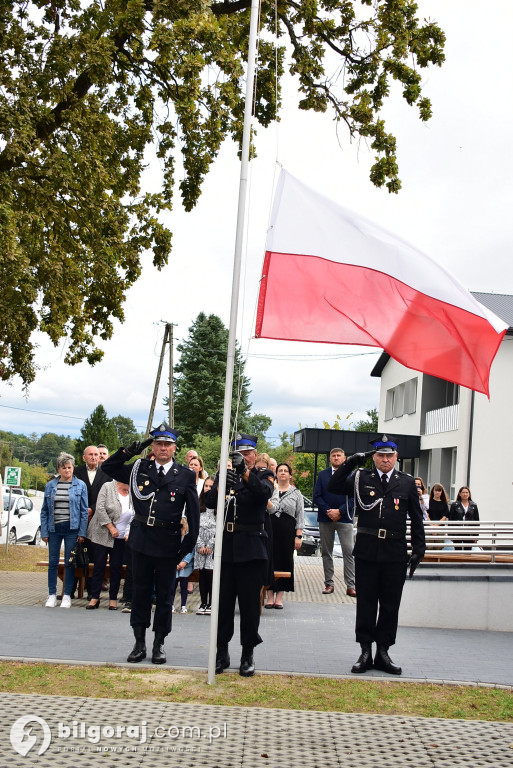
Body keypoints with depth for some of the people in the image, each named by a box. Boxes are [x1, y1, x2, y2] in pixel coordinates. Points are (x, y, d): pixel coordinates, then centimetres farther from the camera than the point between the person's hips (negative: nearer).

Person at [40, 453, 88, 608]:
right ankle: (52, 595, 14)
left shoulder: (80, 485, 1)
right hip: (54, 528, 2)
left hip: (72, 529, -2)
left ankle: (67, 596, 11)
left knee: (69, 563, 2)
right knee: (53, 562, 5)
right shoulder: (50, 485, 7)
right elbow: (44, 510, 9)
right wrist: (44, 532, 2)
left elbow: (84, 511, 1)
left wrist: (82, 532, -5)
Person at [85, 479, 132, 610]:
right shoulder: (107, 487, -5)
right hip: (102, 534, -3)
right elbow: (100, 508, -11)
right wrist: (111, 528, -14)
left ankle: (113, 598, 13)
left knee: (116, 567, 5)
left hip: (121, 537, 3)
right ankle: (94, 597, 8)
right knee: (99, 565, 0)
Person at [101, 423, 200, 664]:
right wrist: (128, 452, -4)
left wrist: (188, 544, -4)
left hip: (168, 543, -2)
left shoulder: (185, 476, -1)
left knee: (164, 595, 8)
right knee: (140, 592, 9)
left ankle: (159, 644, 19)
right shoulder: (139, 469, 5)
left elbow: (193, 513, 1)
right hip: (141, 540, 2)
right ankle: (139, 643, 20)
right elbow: (107, 467, 12)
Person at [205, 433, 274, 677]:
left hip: (251, 549, -2)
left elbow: (264, 493, -19)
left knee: (250, 603, 3)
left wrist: (245, 472, -33)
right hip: (226, 547, 2)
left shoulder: (263, 475, 4)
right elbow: (210, 502, -4)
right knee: (223, 602, 6)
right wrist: (221, 485, -25)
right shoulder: (224, 474, 10)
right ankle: (222, 653, 18)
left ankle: (248, 655, 14)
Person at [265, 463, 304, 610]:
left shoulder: (296, 493, 9)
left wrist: (299, 536, -1)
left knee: (285, 560, 1)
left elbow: (300, 516, 6)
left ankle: (279, 597, 9)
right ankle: (270, 596, 7)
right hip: (271, 527, 0)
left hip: (288, 530, 1)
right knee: (270, 560, -1)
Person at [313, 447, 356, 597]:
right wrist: (328, 511, -10)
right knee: (326, 552, 6)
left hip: (344, 518, -2)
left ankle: (350, 586, -5)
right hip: (325, 518, 2)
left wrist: (339, 511, -12)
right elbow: (316, 496, 3)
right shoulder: (322, 475, 9)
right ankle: (329, 583, 14)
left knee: (348, 552, -7)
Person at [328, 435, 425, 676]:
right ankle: (366, 652, 15)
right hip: (367, 551, -1)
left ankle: (383, 652, 19)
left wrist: (418, 549, 1)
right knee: (366, 602, 6)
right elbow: (333, 487, -2)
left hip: (395, 553, 1)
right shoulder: (361, 478, 5)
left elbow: (416, 518, 7)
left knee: (390, 605, 8)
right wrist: (349, 464, -10)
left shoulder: (407, 482, 6)